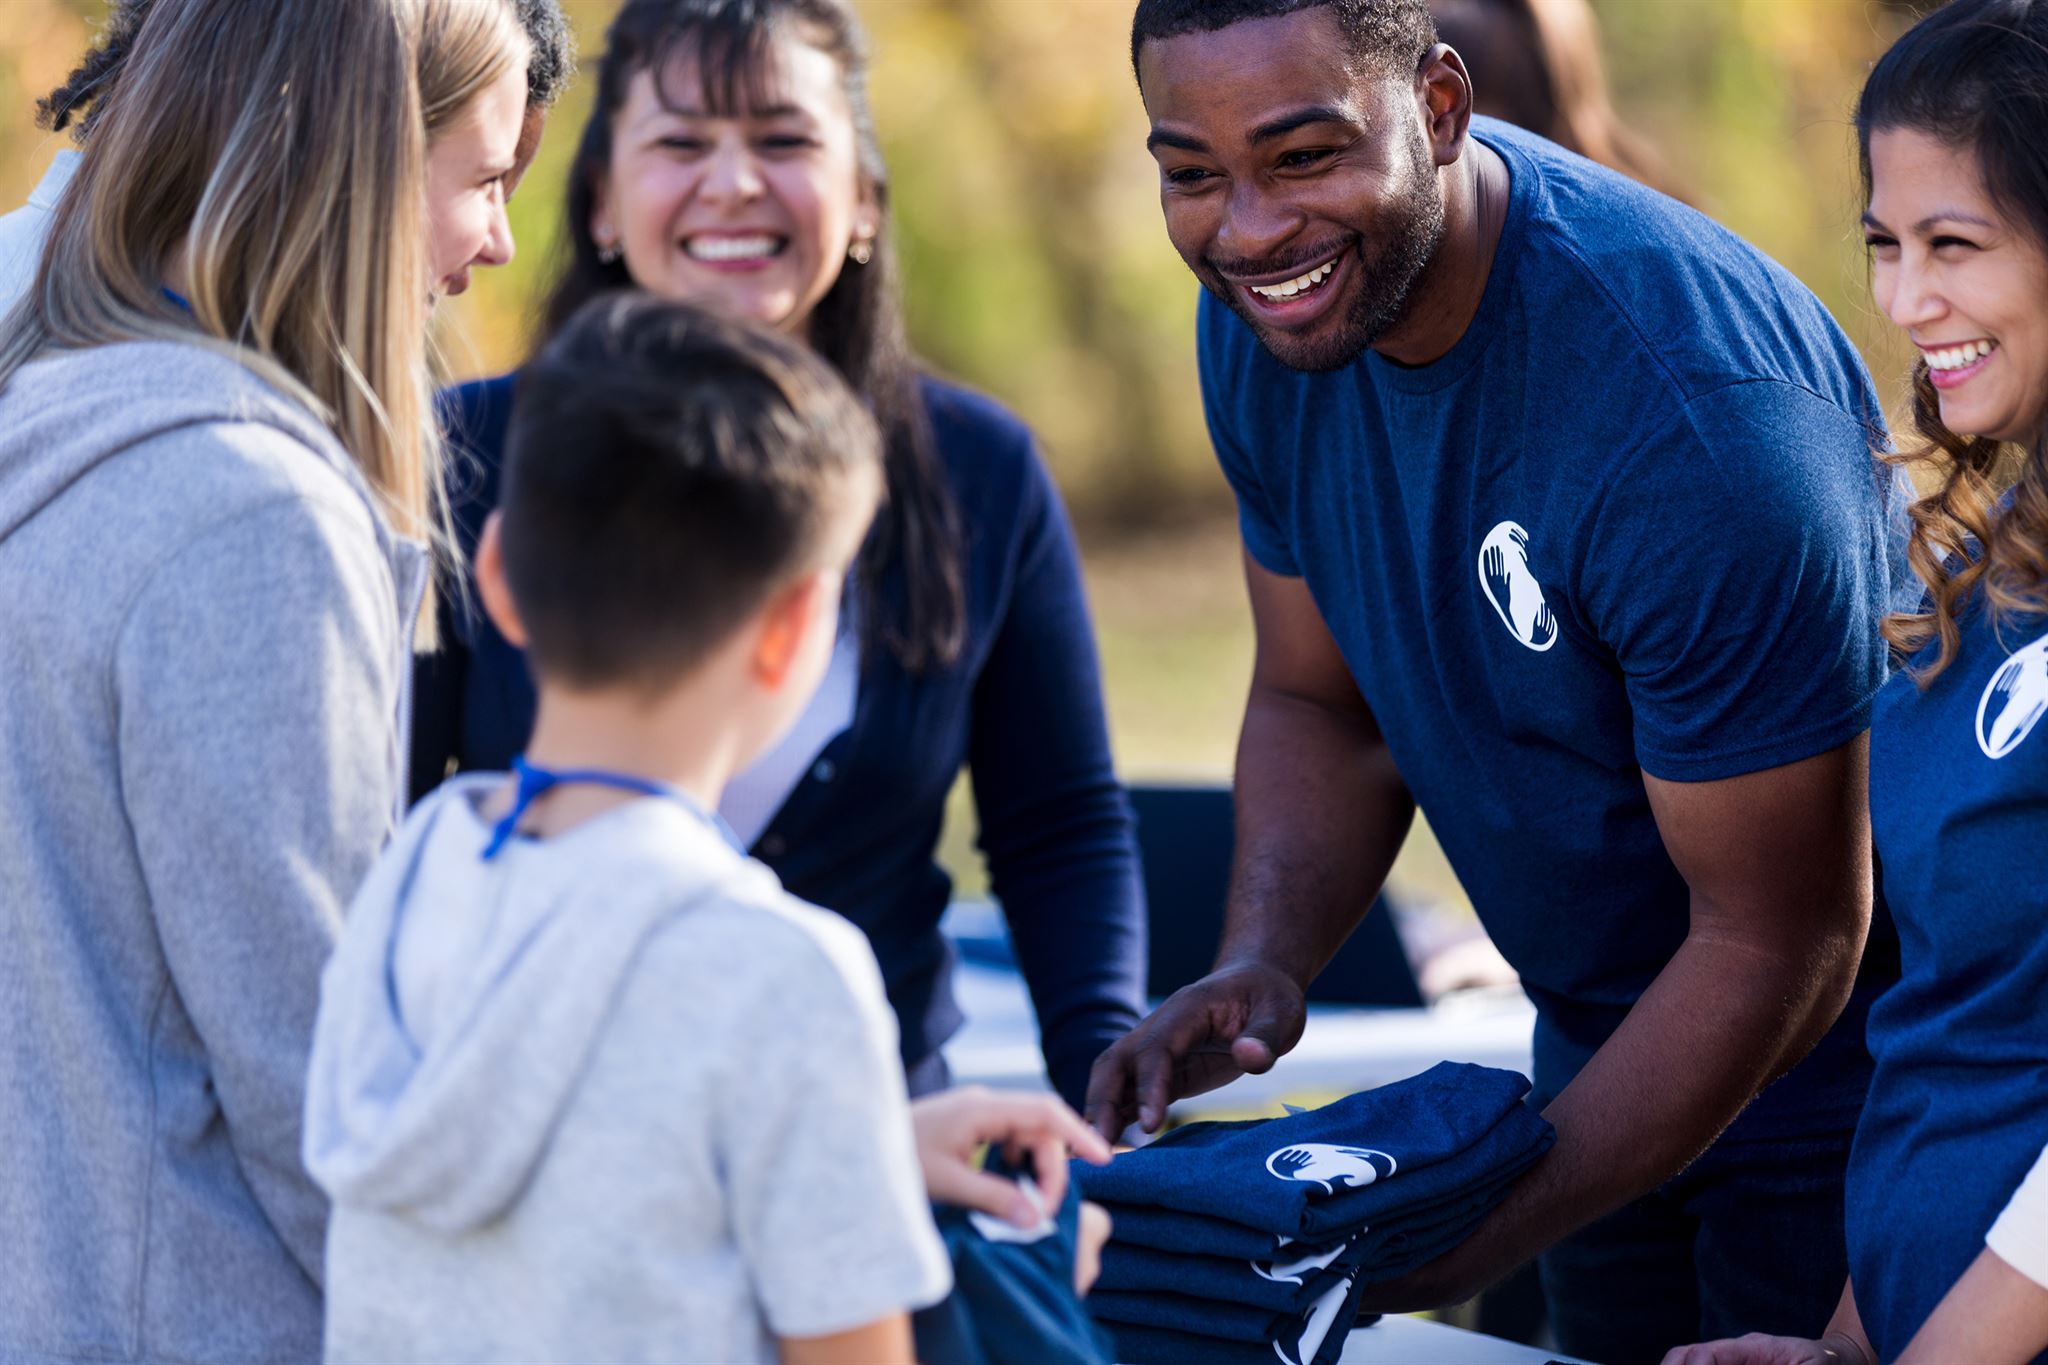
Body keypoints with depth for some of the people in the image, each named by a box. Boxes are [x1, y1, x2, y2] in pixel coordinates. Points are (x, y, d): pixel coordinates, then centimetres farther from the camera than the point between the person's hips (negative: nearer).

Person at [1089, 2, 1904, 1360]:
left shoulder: (1698, 406, -33)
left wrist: (1463, 1251, -27)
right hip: (1606, 1044, 7)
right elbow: (1321, 705, 5)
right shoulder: (1263, 323, -10)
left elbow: (1780, 943, -26)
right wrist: (1263, 966, -16)